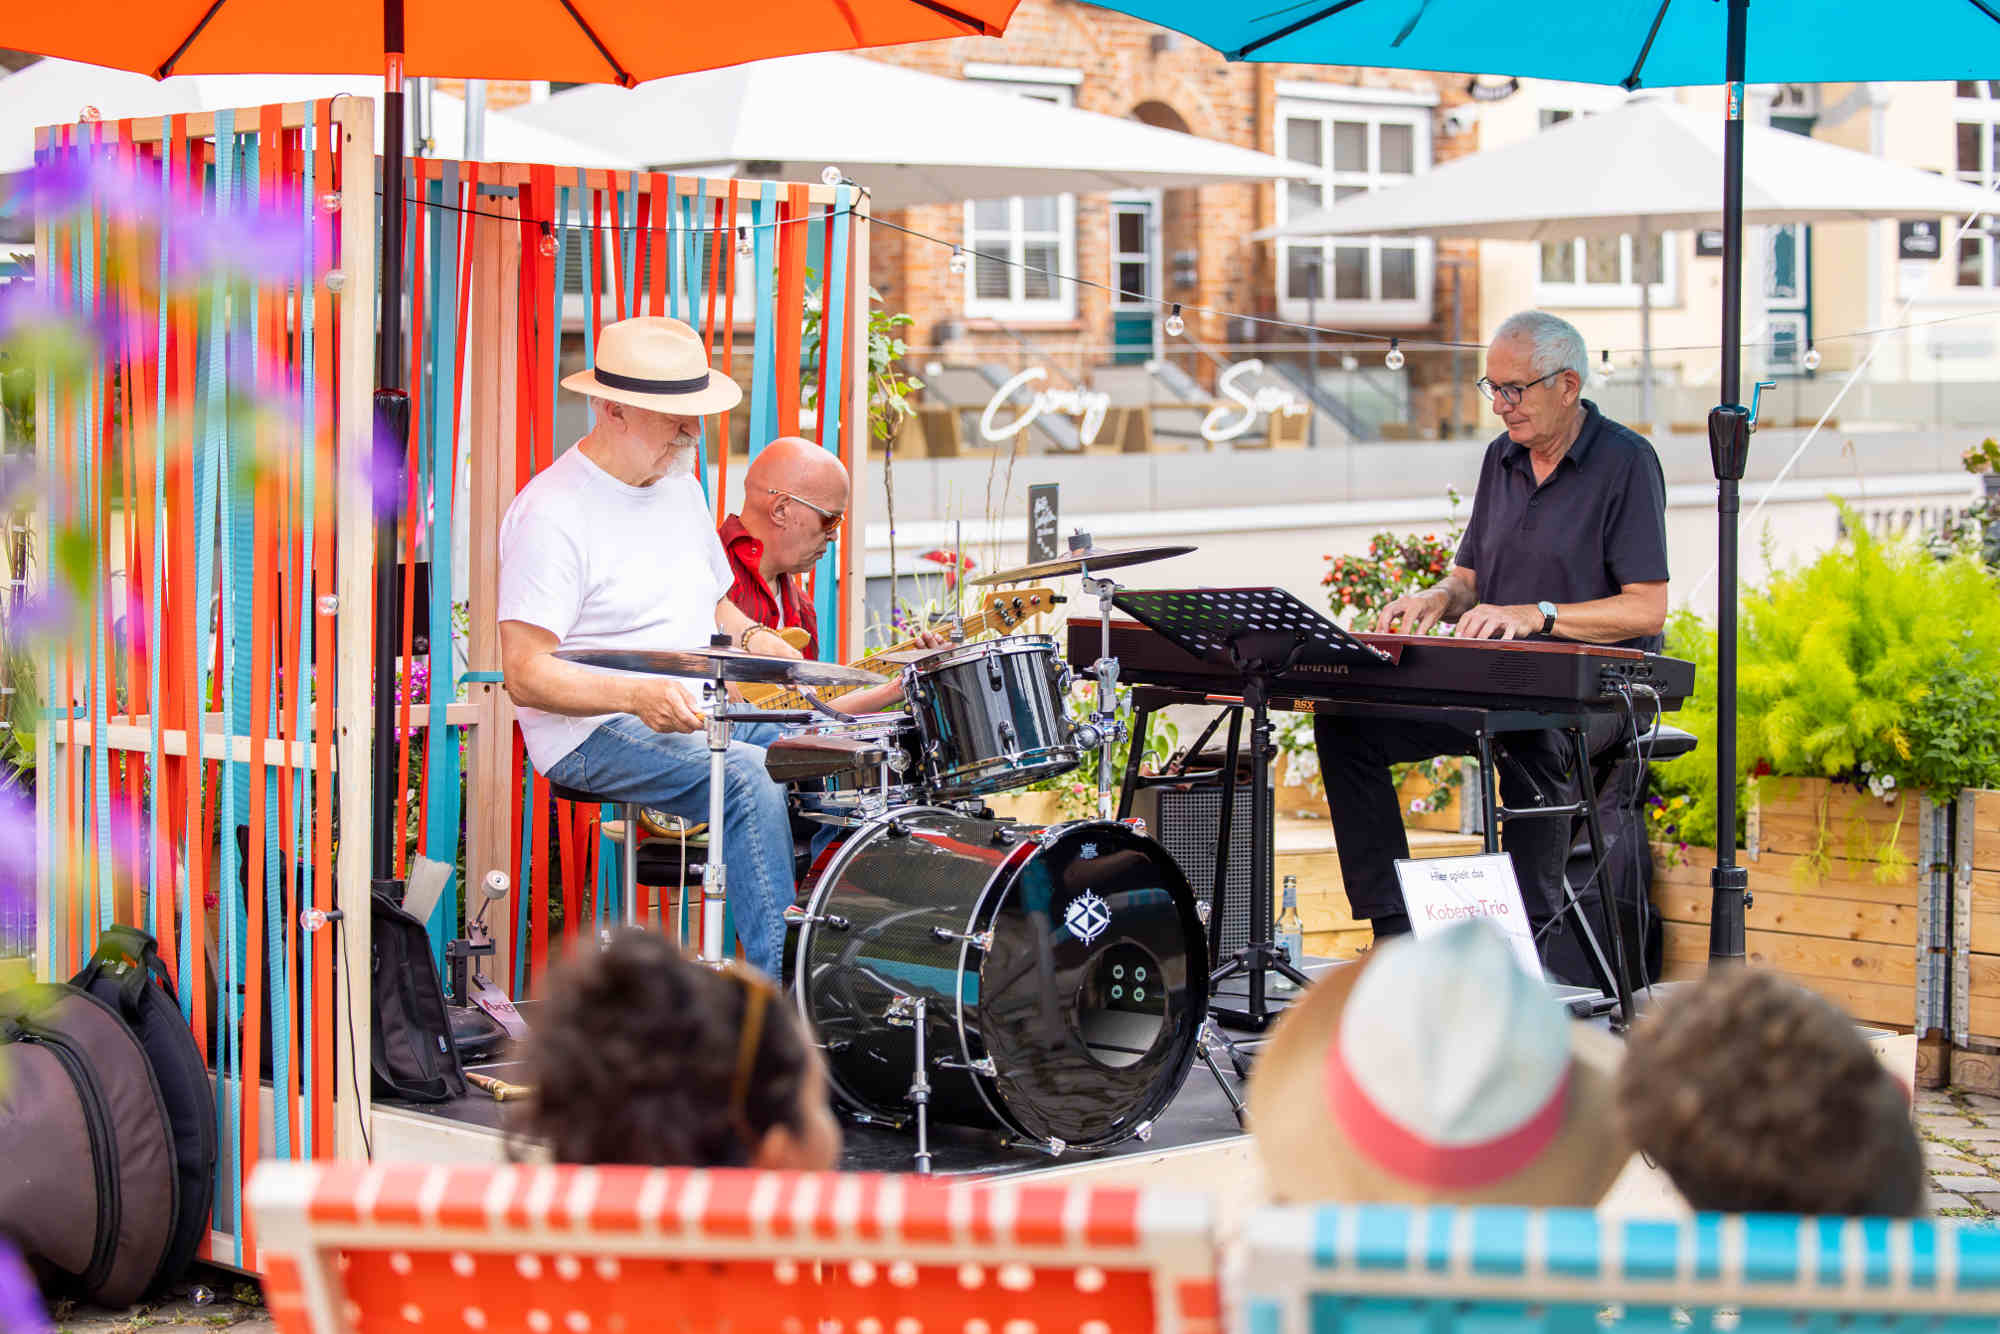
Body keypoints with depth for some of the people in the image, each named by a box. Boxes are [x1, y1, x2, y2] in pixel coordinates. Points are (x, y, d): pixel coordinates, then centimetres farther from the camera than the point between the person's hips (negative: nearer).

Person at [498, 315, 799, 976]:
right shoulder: (552, 513, -15)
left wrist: (751, 638, 4)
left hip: (699, 714, 9)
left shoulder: (679, 485, 13)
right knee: (749, 775, -31)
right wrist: (638, 694, -34)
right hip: (592, 735, -8)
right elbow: (524, 674, -20)